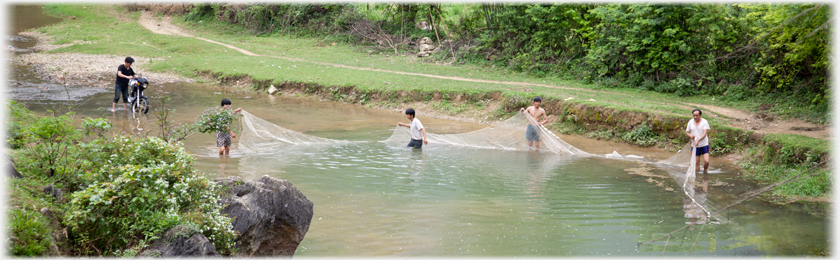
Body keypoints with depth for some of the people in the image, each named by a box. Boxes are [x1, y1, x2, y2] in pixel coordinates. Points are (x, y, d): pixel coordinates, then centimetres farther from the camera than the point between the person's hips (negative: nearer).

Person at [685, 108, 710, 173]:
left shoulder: (704, 122, -8)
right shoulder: (690, 122, 3)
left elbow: (705, 134, -16)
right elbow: (687, 132, 11)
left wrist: (698, 140, -30)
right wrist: (690, 135, -12)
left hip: (704, 145, -2)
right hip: (695, 145, 2)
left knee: (706, 161, -10)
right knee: (697, 163, 4)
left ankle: (705, 171, 16)